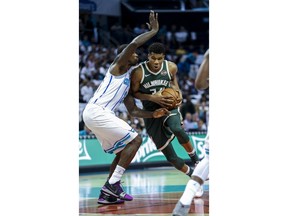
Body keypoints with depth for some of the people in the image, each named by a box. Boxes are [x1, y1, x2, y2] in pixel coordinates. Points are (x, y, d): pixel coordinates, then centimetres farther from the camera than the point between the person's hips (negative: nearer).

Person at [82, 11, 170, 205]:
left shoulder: (127, 81, 27)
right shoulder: (118, 66, 2)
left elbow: (133, 111, 25)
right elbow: (133, 44, -16)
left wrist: (153, 114, 12)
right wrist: (154, 30, -6)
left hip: (94, 115, 10)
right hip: (97, 111, -10)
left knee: (124, 150, 15)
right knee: (135, 140, -10)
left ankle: (107, 194, 11)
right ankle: (113, 185, -15)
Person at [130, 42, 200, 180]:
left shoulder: (171, 67, -7)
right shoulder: (138, 72, -16)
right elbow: (134, 93, -4)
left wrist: (178, 93, -3)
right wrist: (152, 98, -20)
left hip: (169, 107, 0)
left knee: (177, 129, -37)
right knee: (171, 157, -3)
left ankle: (194, 157, -12)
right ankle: (191, 174, 23)